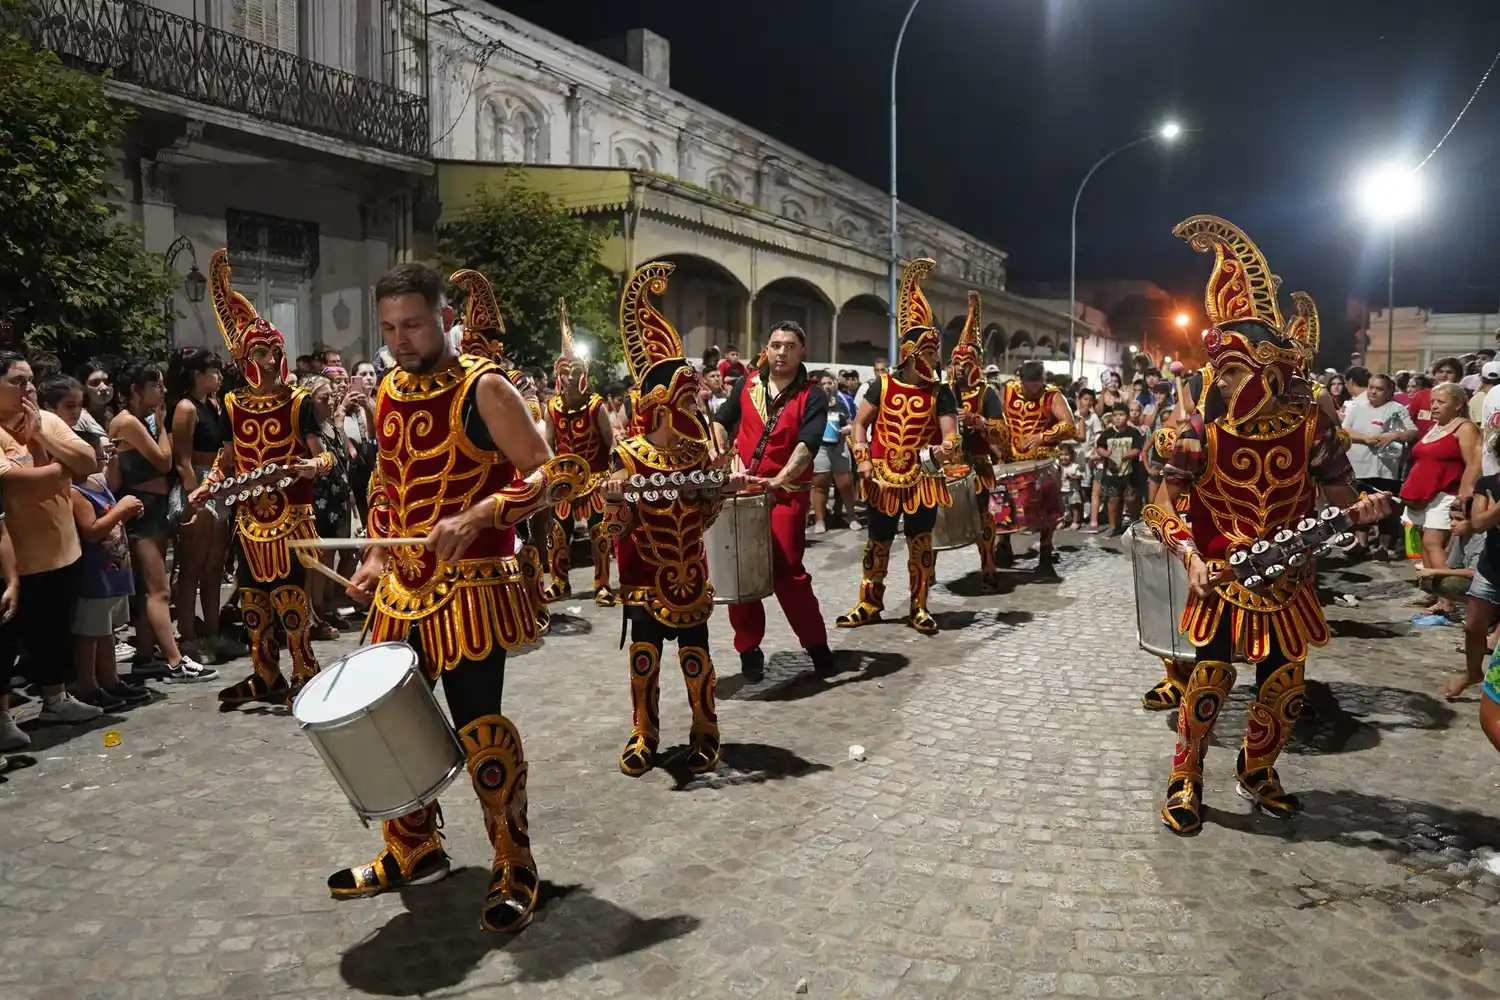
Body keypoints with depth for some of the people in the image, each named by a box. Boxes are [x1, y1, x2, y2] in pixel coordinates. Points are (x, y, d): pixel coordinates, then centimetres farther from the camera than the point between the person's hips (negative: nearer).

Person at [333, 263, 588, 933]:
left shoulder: (484, 388, -11)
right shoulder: (389, 393, 10)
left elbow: (552, 473, -15)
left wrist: (476, 516, -27)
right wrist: (376, 555, 10)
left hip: (470, 587, -7)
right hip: (401, 587, 7)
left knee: (479, 728, -4)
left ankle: (515, 870, 14)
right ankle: (413, 851, 34)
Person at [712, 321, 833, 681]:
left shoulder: (813, 396, -7)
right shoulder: (749, 384, 6)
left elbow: (807, 444, -21)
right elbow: (721, 420, 21)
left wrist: (779, 479, -36)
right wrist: (720, 453, 4)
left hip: (786, 495, -4)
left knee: (788, 572, -9)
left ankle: (816, 644, 11)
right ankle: (749, 648, 20)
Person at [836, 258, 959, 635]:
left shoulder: (941, 393, -2)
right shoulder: (882, 385, -1)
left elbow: (950, 433, -9)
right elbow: (860, 423, 4)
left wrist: (947, 448, -33)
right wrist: (863, 460, -7)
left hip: (923, 479, 0)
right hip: (884, 479, 1)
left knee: (920, 543, 5)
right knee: (878, 541, 10)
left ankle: (919, 608, 17)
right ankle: (869, 603, 23)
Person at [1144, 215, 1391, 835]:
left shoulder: (1310, 421, -9)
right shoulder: (1203, 426, -14)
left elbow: (1340, 500, 2)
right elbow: (1164, 506, -11)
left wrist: (1364, 509, -20)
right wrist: (1191, 556, -26)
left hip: (1290, 584, 3)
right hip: (1222, 581, -2)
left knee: (1284, 692, 12)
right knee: (1208, 686, -4)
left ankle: (1258, 772, 38)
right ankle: (1185, 782, 19)